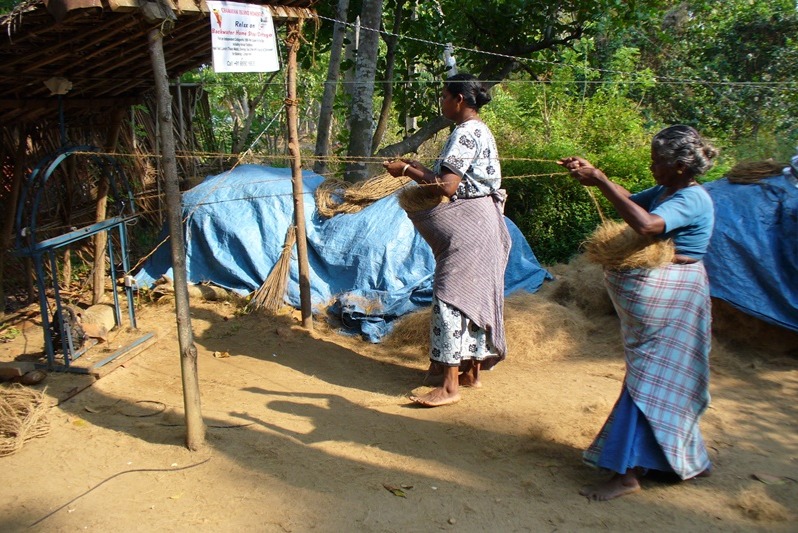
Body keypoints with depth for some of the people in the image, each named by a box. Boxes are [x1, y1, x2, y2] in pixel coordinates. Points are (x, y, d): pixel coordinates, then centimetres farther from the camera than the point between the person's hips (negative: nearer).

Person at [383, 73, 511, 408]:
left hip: (466, 225, -11)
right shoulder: (480, 131, 17)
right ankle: (473, 371, 23)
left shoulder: (465, 133, -15)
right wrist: (420, 169, 10)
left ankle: (450, 386, -7)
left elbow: (447, 187, -21)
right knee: (476, 294, 13)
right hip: (481, 222, 11)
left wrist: (406, 171, -12)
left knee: (451, 297, -9)